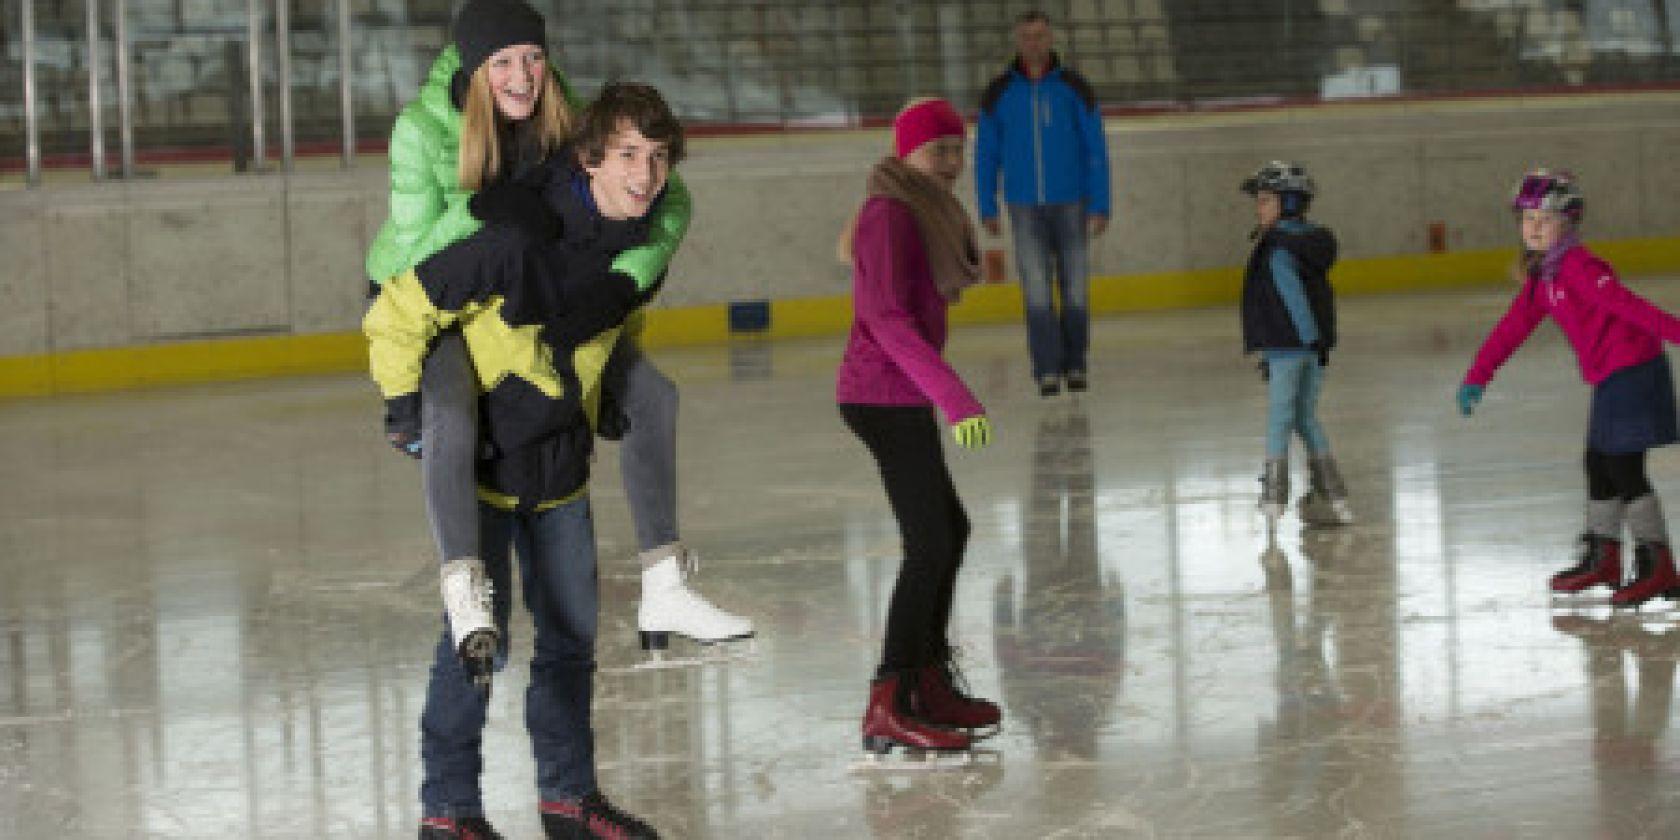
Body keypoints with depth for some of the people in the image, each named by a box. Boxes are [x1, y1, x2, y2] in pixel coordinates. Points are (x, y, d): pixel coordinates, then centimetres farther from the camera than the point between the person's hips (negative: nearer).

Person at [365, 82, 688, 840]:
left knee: (572, 628, 13)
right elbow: (397, 315, -20)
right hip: (482, 458, -7)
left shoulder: (639, 243, -5)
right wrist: (411, 410, -15)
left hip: (561, 463, 7)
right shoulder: (516, 240, -28)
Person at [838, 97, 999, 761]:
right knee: (931, 543, -12)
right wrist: (955, 398, -28)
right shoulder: (890, 215, -15)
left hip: (900, 399, 11)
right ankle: (889, 709, -12)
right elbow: (889, 320, -24)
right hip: (887, 398, -11)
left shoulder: (925, 210, 16)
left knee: (950, 530, 19)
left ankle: (930, 681, 30)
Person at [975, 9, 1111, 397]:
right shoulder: (999, 94, 2)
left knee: (1074, 288, 5)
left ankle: (1074, 364, 17)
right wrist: (987, 209, 5)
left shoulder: (1074, 88, -1)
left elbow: (1096, 150, 1)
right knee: (1037, 290, -7)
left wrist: (1099, 206, -5)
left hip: (1070, 204, 0)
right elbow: (986, 154, 8)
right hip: (1025, 207, 0)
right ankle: (1047, 369, -5)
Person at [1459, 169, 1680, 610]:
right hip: (1609, 377, 10)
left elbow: (1625, 304, -26)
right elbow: (1513, 327, 18)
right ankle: (1602, 556, 30)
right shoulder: (1542, 277, 13)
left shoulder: (1578, 266, -16)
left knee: (1623, 467, -8)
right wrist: (1477, 377, 20)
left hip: (1632, 370, -10)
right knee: (1599, 464, 17)